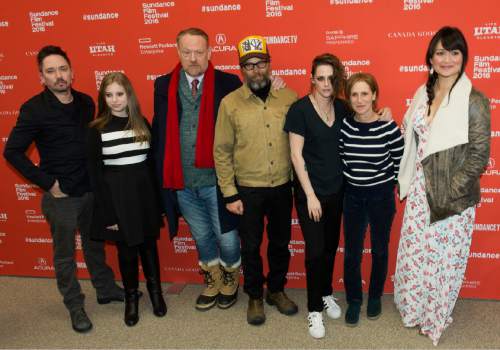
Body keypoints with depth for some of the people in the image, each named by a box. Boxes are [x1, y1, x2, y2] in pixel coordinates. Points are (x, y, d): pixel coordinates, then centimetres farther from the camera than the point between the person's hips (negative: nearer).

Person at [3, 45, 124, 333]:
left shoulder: (86, 102, 1)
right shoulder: (34, 109, -13)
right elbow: (12, 152, -12)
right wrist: (47, 183, -13)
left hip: (92, 190, 5)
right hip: (61, 196, -4)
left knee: (95, 244, 20)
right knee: (65, 254, 10)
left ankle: (106, 289, 39)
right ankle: (75, 306, 26)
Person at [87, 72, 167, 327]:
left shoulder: (142, 123, 2)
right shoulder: (97, 129, -7)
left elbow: (152, 162, 5)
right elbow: (95, 173, -7)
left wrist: (157, 200, 2)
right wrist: (107, 212, -10)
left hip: (144, 191, 2)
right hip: (116, 194, -2)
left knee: (148, 244, 14)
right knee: (126, 249, 10)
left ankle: (155, 291, 33)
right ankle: (131, 297, 30)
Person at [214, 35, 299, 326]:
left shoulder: (290, 98, -3)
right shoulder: (230, 103, -6)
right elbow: (222, 151, -4)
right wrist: (229, 194, -6)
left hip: (282, 187, 2)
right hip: (247, 190, -1)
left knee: (280, 243, 16)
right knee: (251, 246, 12)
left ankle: (277, 290, 38)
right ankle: (255, 296, 33)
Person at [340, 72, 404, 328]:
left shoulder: (389, 128, -16)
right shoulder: (344, 126, -8)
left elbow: (400, 163, -5)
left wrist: (385, 185, 3)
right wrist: (351, 180, 6)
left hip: (381, 197, -2)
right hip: (353, 196, 2)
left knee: (380, 250, 15)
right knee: (351, 252, 7)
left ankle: (375, 297, 36)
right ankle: (353, 300, 27)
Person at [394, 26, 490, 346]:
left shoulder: (474, 101, -12)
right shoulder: (424, 93, 5)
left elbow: (479, 155, -12)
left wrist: (449, 192, -15)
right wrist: (409, 182, 7)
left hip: (453, 195, -5)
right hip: (421, 188, 5)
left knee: (444, 258, 9)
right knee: (414, 253, 13)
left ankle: (436, 319, 32)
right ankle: (414, 309, 37)